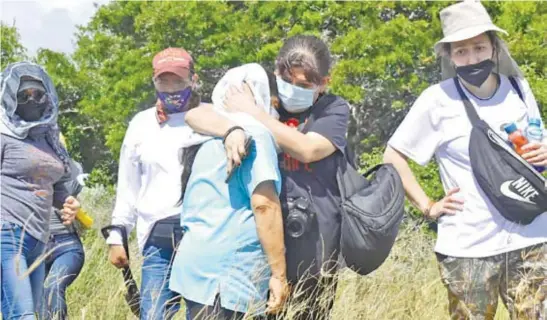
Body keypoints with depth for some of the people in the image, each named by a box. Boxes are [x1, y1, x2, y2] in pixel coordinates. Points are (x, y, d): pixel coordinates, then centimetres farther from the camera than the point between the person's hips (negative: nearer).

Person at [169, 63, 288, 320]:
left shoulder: (209, 138, 18)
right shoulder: (253, 133, -7)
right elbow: (265, 204, -16)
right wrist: (279, 273, -15)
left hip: (201, 266, 9)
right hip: (224, 273, -8)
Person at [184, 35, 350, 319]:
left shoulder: (334, 110, 4)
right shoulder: (261, 102, 9)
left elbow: (307, 149, -15)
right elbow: (195, 116, 1)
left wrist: (251, 112, -12)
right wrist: (232, 128, -21)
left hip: (314, 248, -1)